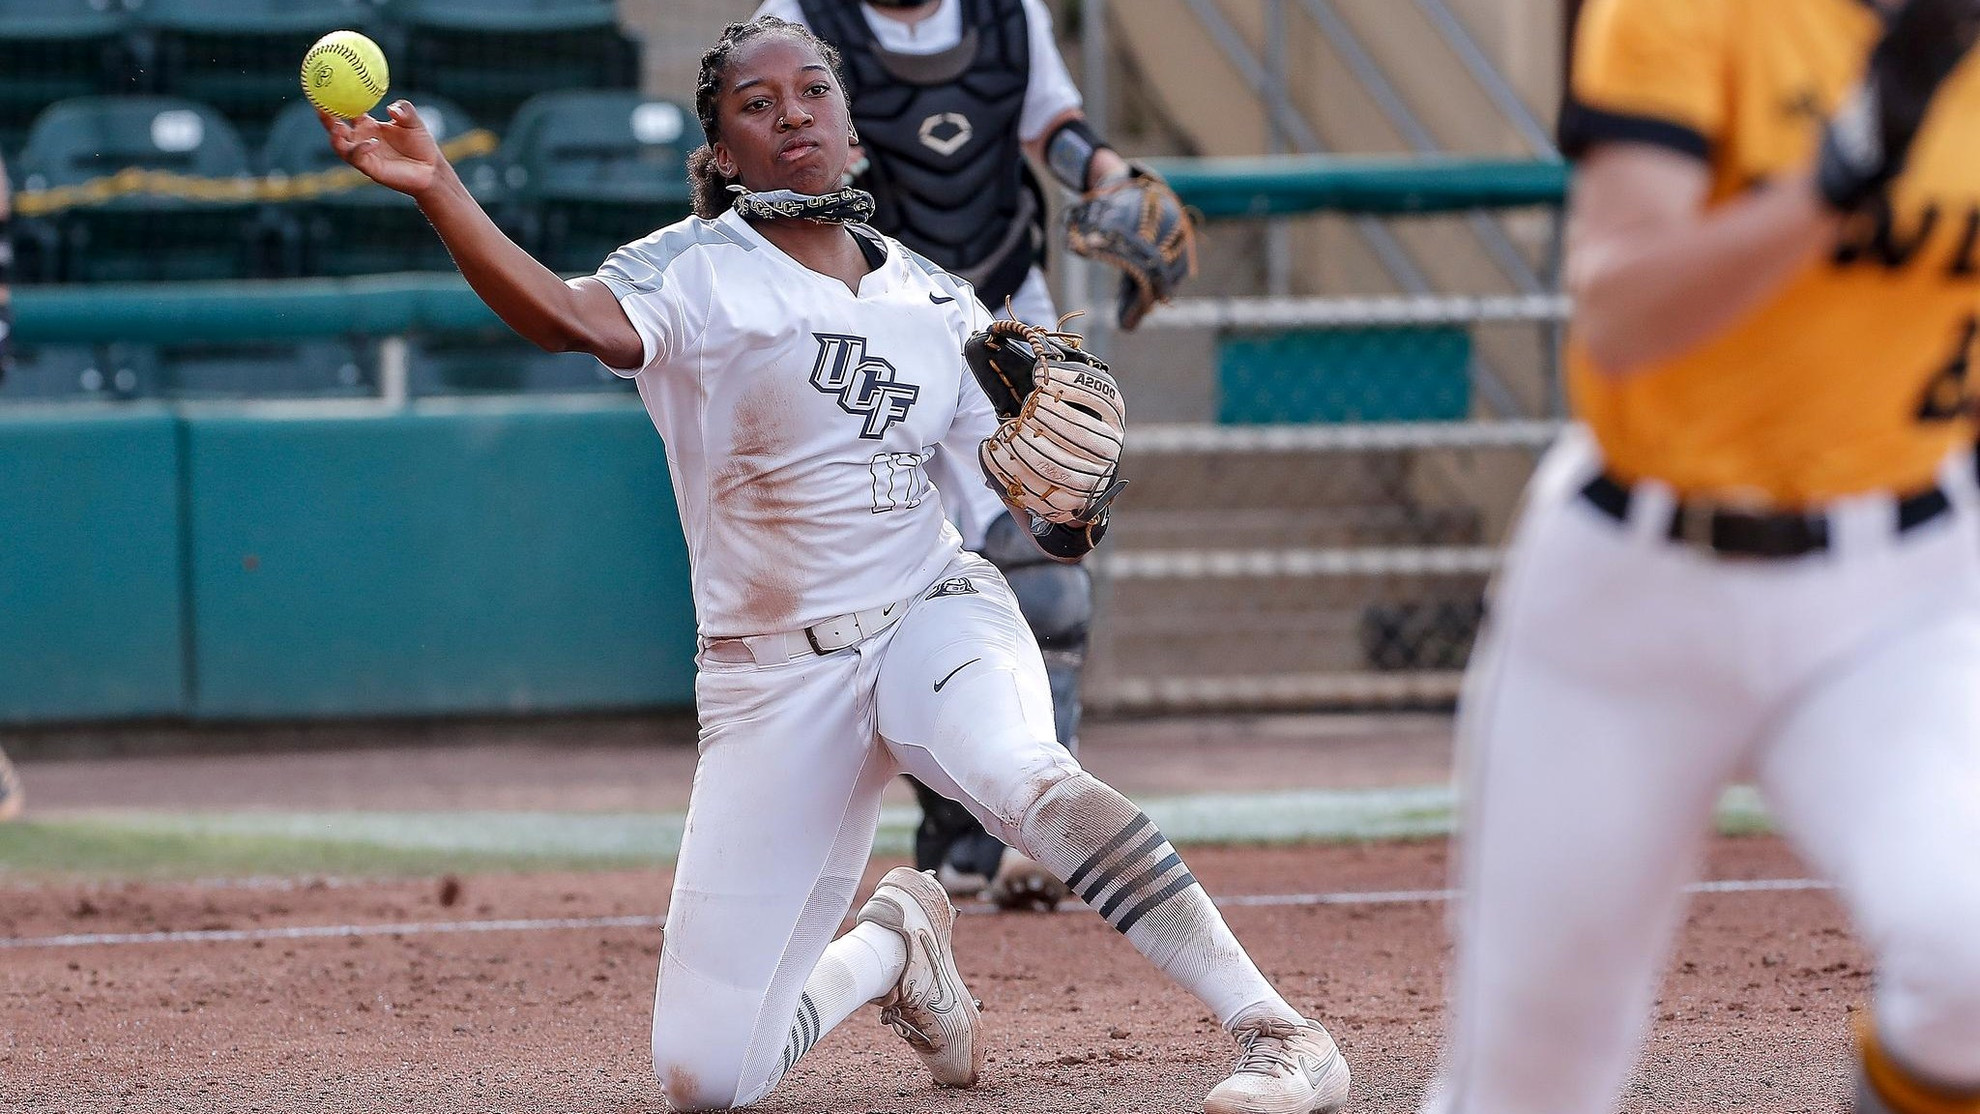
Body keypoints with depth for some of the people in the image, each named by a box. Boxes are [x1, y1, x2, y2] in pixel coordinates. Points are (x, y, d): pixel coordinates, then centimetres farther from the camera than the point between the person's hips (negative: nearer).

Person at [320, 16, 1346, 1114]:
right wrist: (436, 192, -42)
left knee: (1018, 772, -38)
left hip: (933, 617, 1)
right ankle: (888, 947, 28)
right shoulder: (694, 273, -4)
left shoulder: (935, 300, 9)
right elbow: (574, 319, -26)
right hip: (769, 681, 0)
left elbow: (1032, 479, 10)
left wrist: (1069, 506, -15)